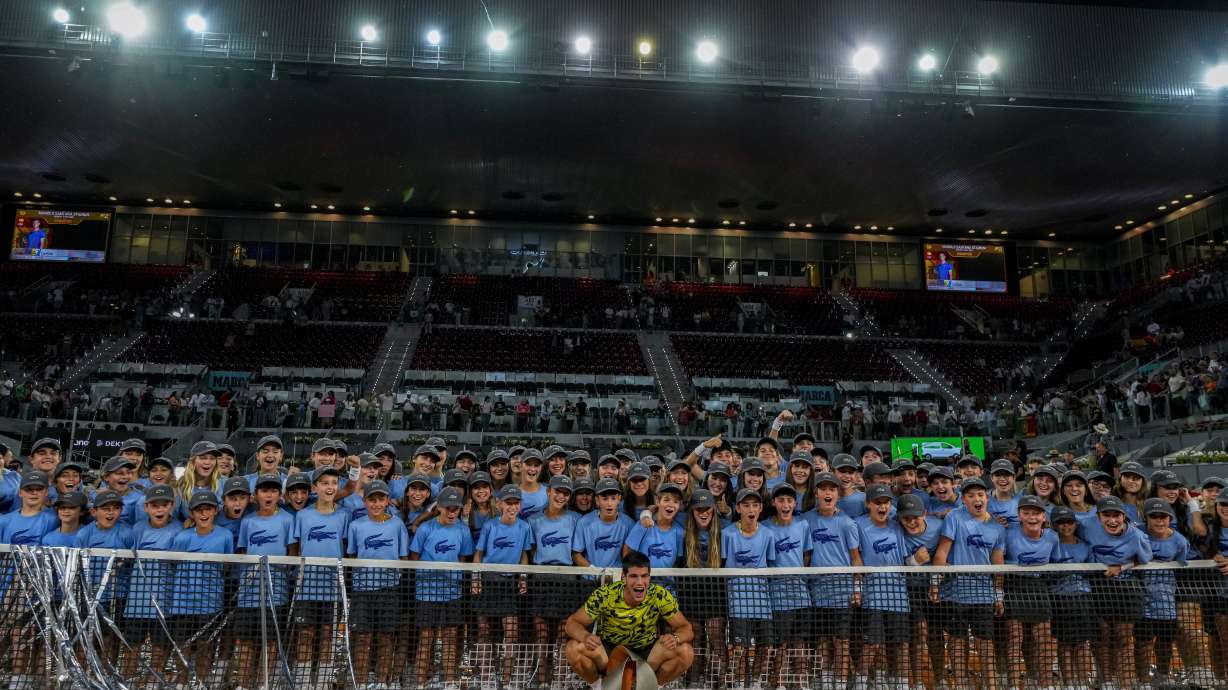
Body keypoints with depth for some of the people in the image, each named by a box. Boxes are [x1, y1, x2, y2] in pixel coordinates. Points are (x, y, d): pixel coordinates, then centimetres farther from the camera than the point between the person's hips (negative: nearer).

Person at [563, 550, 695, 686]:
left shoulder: (660, 596, -21)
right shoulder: (605, 595, -23)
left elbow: (686, 628, -14)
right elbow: (572, 622, -17)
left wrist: (675, 638, -39)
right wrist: (586, 637, -41)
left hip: (647, 653, 1)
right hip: (608, 652, 0)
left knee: (685, 652, -25)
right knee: (574, 648, -28)